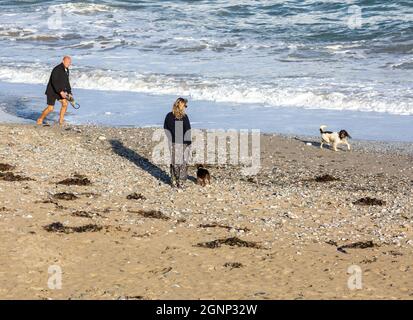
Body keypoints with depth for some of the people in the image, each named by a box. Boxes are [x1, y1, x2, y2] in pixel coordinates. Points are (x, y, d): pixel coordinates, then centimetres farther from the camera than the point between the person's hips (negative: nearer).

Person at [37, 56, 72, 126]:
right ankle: (40, 119, 14)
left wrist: (69, 92, 6)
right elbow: (54, 82, -30)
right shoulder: (57, 69, -24)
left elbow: (67, 82, 14)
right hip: (52, 91, -7)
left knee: (65, 103, -10)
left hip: (60, 90, 7)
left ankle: (61, 120, 1)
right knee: (50, 108, -7)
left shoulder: (66, 70, 4)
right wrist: (61, 92, -35)